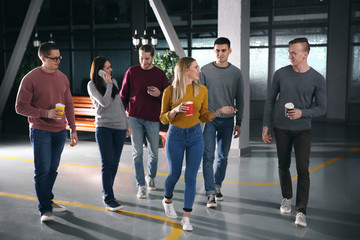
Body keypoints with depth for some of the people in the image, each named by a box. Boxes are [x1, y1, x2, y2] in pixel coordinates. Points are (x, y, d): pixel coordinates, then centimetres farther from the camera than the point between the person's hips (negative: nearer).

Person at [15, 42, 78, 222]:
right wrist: (46, 113, -20)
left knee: (53, 169, 13)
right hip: (40, 131, -5)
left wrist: (73, 129, 10)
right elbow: (20, 107, -10)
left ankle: (48, 200, 29)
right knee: (42, 170, -5)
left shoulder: (62, 78, 7)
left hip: (60, 131, 5)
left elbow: (69, 105, 12)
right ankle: (45, 210, 1)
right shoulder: (30, 78, -10)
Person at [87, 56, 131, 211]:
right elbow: (105, 103, -17)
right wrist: (108, 84, -8)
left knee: (114, 163, 7)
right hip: (104, 127, -5)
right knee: (107, 163, -8)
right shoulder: (92, 85, -3)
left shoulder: (114, 82, 11)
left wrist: (127, 124, 17)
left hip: (120, 127, 5)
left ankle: (107, 192, 22)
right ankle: (109, 200, -6)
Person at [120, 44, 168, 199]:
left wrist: (159, 94, -16)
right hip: (134, 118, 0)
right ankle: (141, 186, 6)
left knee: (154, 152, 10)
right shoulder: (131, 72, 2)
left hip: (153, 119, 1)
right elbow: (123, 94, 9)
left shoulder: (160, 74, 3)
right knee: (137, 153, -1)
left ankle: (151, 177, 35)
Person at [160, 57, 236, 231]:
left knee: (191, 177, 0)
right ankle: (168, 200, 40)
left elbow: (204, 116, 8)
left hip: (195, 135, 2)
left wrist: (219, 111, -8)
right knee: (174, 174, 9)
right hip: (175, 136, -2)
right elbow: (163, 119, -3)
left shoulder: (202, 90, 0)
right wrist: (176, 110, -21)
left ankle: (186, 217, 8)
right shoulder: (170, 91, -7)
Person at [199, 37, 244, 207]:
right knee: (208, 157, -8)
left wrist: (238, 123, 6)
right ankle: (211, 194, -6)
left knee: (223, 157, 10)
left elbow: (239, 100, 8)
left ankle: (217, 186, 26)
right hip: (208, 119, -2)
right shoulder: (205, 71, -1)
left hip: (227, 120, 2)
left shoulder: (236, 73, 4)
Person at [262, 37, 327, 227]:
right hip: (281, 129, 2)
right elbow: (270, 100, 6)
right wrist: (265, 125, 2)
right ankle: (287, 198, 35)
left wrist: (302, 113, -20)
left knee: (302, 170, -7)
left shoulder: (317, 79, -6)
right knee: (283, 166, 13)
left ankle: (301, 211, -2)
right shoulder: (281, 74, -2)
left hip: (303, 130, -2)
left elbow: (321, 108, -1)